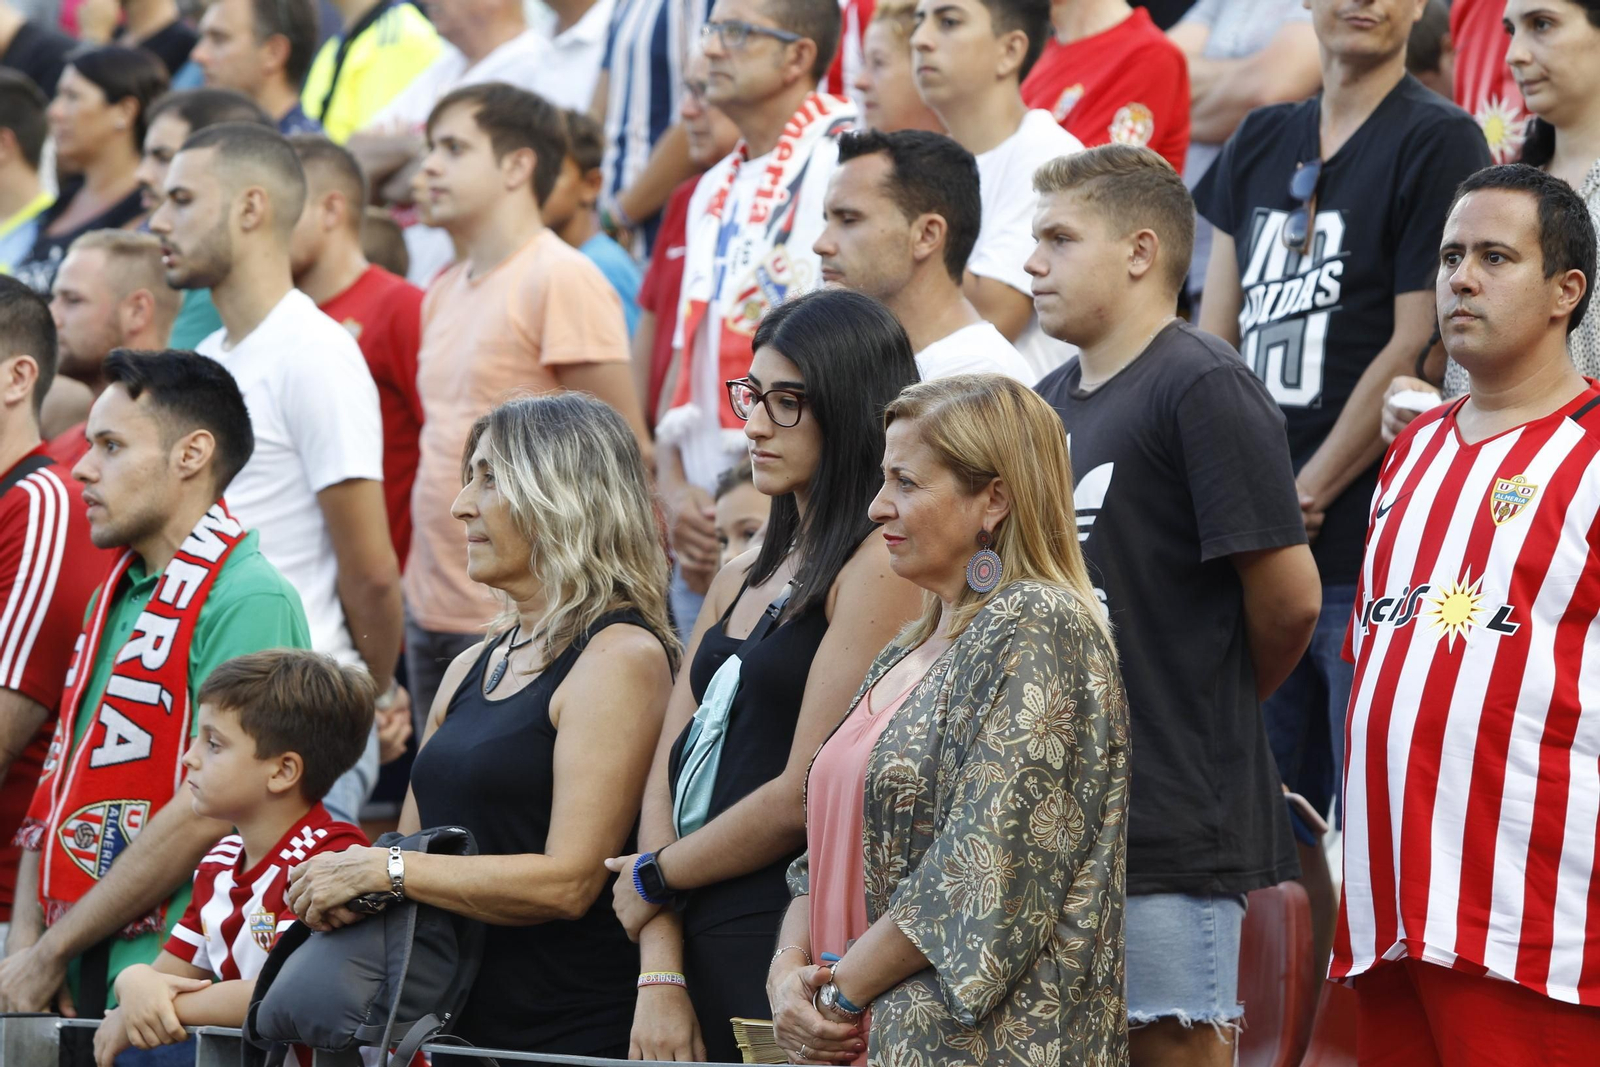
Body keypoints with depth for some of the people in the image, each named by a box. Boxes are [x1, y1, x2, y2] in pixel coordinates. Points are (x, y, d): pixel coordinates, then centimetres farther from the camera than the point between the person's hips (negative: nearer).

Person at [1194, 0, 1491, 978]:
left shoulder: (1438, 141, -4)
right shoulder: (1264, 143, 16)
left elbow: (1415, 348, -10)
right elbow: (1217, 333, 16)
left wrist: (1304, 500, -10)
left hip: (1366, 542, -6)